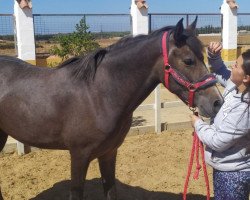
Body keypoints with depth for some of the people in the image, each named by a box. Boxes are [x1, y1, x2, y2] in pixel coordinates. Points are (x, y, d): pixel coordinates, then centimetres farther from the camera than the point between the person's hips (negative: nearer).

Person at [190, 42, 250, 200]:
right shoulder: (237, 87, -8)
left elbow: (217, 141, -26)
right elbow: (221, 72, 12)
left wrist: (198, 124, -11)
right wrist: (214, 56, -8)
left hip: (232, 173, -9)